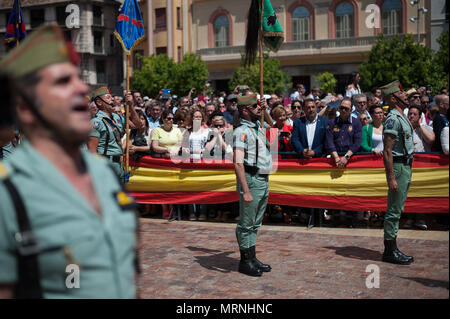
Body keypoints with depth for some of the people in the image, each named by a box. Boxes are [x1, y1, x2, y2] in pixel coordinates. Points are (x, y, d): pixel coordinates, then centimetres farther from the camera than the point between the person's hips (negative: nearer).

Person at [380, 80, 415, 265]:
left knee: (396, 210, 13)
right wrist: (391, 178, -24)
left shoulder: (402, 118, 16)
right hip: (398, 167, -10)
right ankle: (390, 251, 0)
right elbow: (387, 151, -21)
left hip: (406, 166, 10)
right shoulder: (393, 119, -16)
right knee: (394, 211, -6)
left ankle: (391, 249, 20)